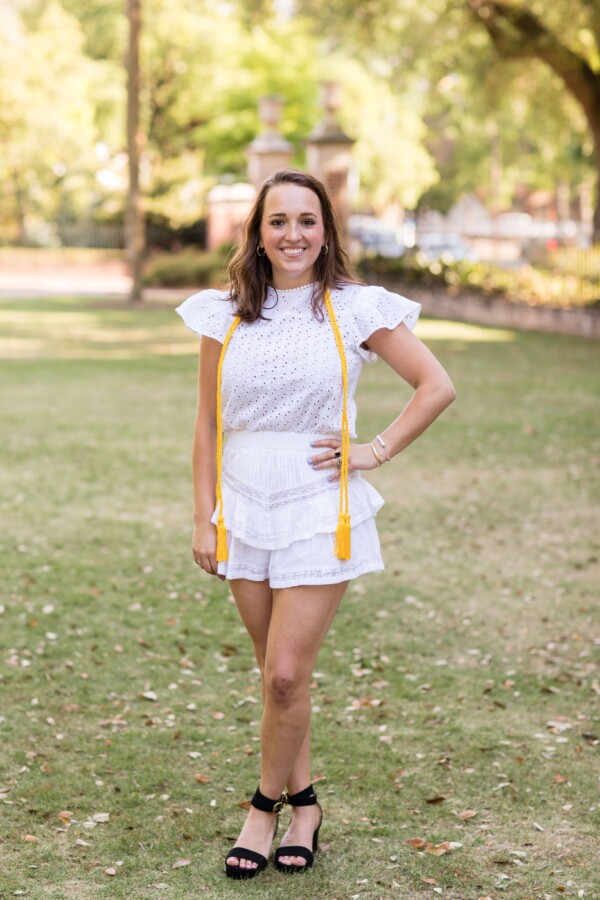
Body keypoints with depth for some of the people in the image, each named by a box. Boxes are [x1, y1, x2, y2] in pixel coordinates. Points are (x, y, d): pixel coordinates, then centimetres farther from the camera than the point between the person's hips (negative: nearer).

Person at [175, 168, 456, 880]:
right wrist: (204, 520, 5)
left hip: (319, 515, -3)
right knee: (277, 675, 11)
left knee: (286, 676, -6)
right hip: (245, 514, 3)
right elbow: (207, 426, 8)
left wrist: (377, 451, -4)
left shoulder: (355, 310, -4)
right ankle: (304, 802, 29)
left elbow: (437, 386, 1)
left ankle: (266, 803, 16)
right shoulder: (225, 315, 4)